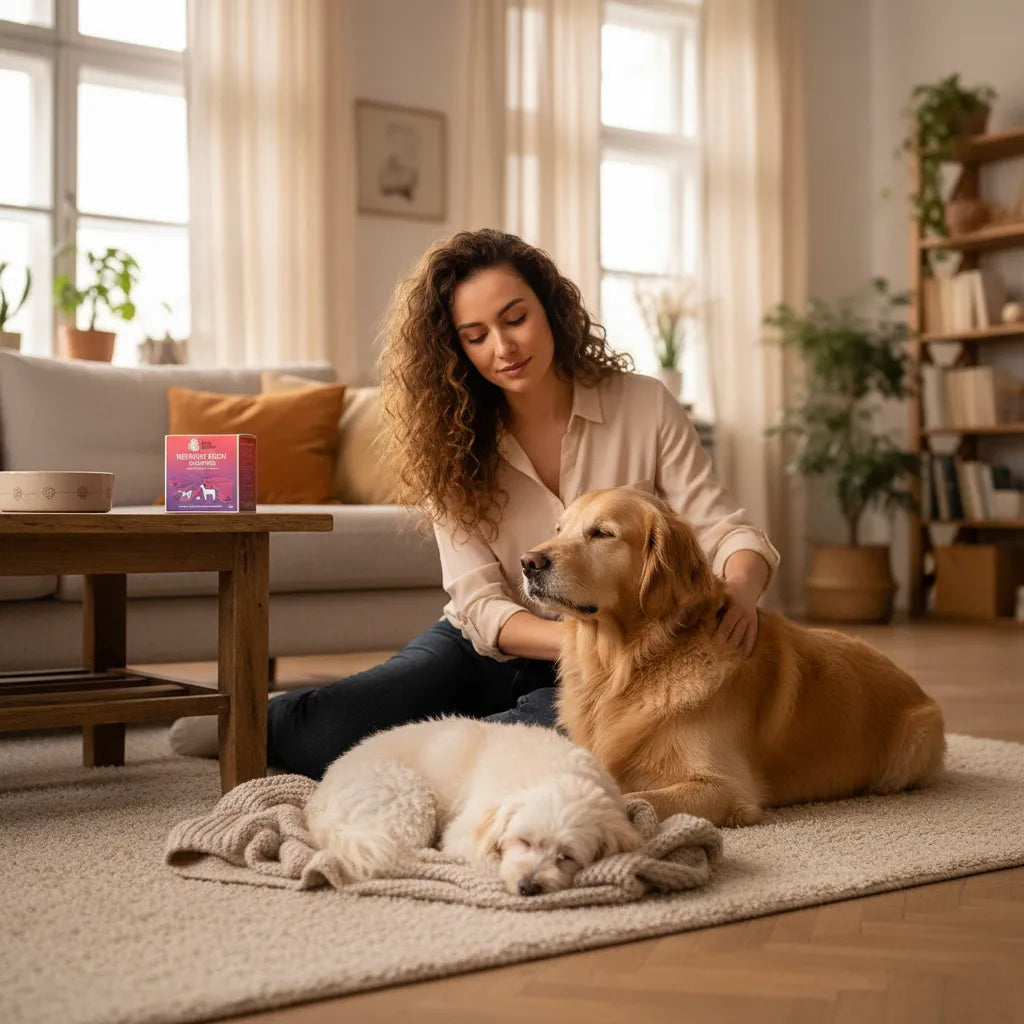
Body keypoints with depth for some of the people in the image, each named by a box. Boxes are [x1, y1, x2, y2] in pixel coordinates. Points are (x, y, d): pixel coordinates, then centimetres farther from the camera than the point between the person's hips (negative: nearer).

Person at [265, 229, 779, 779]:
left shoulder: (644, 406, -6)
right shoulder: (453, 443, -5)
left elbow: (725, 532, -8)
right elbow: (481, 606, -12)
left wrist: (738, 590, -32)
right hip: (487, 651, 1)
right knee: (310, 727, -25)